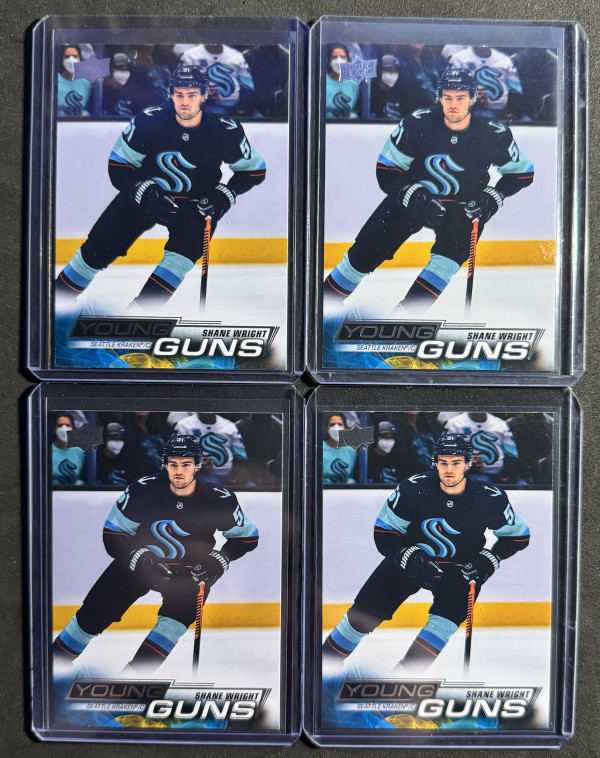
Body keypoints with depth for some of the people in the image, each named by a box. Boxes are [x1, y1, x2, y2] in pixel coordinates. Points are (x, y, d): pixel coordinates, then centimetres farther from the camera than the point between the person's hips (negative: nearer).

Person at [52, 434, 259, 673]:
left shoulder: (219, 499, -19)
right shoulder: (143, 490, -20)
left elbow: (247, 536, -4)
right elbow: (113, 532, -8)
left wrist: (219, 560, -16)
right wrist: (136, 556, -23)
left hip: (189, 570, 0)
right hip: (139, 560, 0)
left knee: (182, 607, -27)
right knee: (96, 611, -3)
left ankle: (137, 669, -20)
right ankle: (57, 656, 21)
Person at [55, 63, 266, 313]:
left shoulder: (226, 130, -17)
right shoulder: (149, 121, -18)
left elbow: (254, 169, -4)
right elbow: (118, 166, -11)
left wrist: (224, 195, -17)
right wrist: (142, 191, -27)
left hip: (195, 202, 0)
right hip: (146, 192, 1)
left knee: (187, 246, -30)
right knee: (100, 247, -6)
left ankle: (141, 308, -27)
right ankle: (58, 293, 15)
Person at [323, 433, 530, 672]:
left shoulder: (490, 498, -18)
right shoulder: (414, 488, -20)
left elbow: (518, 535, 0)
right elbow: (384, 533, -10)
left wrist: (488, 561, -13)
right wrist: (408, 557, -25)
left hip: (460, 568, 1)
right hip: (412, 557, 0)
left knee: (449, 614, -27)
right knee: (366, 610, -10)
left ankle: (404, 673, -19)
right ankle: (327, 657, 11)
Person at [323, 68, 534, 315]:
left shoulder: (494, 134, -15)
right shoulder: (418, 123, -18)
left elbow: (522, 171, 0)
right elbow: (386, 169, -11)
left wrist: (492, 198, -14)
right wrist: (410, 194, -26)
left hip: (463, 205, 0)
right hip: (414, 195, 0)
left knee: (453, 248, -30)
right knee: (369, 248, -8)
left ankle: (409, 309, -25)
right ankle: (326, 296, 10)